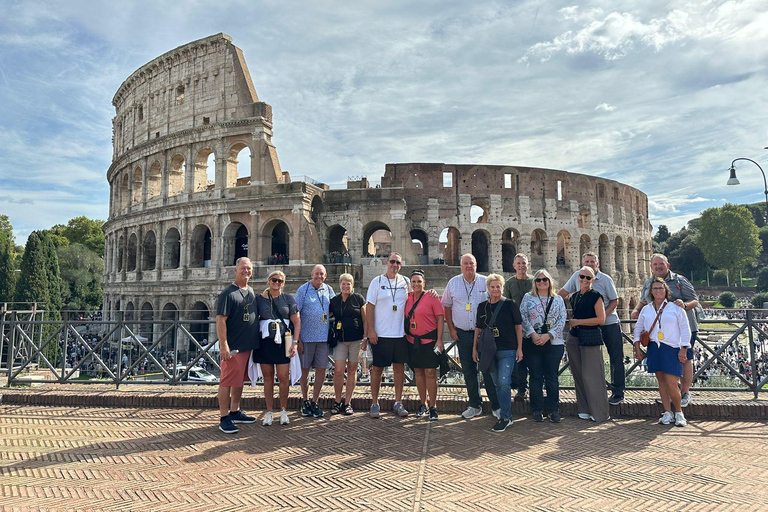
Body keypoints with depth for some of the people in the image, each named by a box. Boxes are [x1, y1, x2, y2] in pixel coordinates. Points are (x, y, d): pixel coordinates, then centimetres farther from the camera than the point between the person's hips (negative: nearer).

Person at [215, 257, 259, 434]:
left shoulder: (251, 292, 14)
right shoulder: (228, 293, -11)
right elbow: (220, 320, -16)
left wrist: (255, 340, 19)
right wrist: (224, 345, -22)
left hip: (248, 345, 8)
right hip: (233, 346, -8)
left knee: (239, 380, 17)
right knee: (227, 381, -2)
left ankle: (235, 412, 28)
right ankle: (224, 419, 5)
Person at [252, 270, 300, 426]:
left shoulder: (288, 299, 6)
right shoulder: (259, 299, 8)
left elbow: (297, 322, 4)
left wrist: (295, 342, -5)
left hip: (283, 342, -1)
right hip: (265, 342, 1)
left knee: (283, 377, -2)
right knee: (267, 377, 6)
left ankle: (283, 411, 15)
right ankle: (269, 412, 16)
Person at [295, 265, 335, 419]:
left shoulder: (328, 290, 9)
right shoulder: (303, 290, -2)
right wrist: (297, 339, -9)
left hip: (323, 336, 3)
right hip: (306, 336, -3)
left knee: (321, 370, 3)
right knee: (305, 369, 7)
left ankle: (314, 402, 16)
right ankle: (305, 401, 22)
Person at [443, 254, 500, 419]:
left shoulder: (486, 282, 0)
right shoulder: (453, 283, 5)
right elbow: (446, 307, 12)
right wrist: (451, 329, 5)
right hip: (463, 334, 2)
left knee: (488, 369, -3)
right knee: (468, 370, 8)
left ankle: (496, 406, 8)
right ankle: (475, 405, 20)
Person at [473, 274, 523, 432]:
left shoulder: (510, 304, -1)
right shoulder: (482, 306, 10)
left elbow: (518, 326, 2)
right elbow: (478, 328, 16)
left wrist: (519, 348, -2)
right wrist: (474, 348, 12)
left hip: (507, 351, -4)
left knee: (504, 382, -13)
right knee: (497, 384, 10)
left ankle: (505, 418, -3)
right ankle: (507, 414, 23)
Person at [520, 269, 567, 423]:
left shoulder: (558, 299, 9)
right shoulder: (528, 297, 7)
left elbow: (562, 320, 1)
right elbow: (523, 317, -1)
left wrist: (548, 335, -11)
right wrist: (533, 334, -14)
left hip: (553, 343, 1)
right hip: (532, 342, 0)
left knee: (552, 377, 4)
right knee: (536, 376, 4)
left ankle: (554, 410, 14)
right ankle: (537, 410, 13)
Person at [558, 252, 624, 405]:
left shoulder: (605, 279, -5)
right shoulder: (577, 276, 2)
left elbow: (615, 301, -2)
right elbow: (563, 292, 9)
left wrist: (604, 315, -16)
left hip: (609, 323, -2)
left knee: (616, 358, 0)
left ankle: (618, 393, 10)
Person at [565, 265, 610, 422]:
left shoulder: (596, 296, -6)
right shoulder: (574, 297, 13)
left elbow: (601, 319, -13)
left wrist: (578, 322, -10)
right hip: (573, 338, 7)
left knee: (591, 375, -6)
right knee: (578, 374, 8)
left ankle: (599, 412, 5)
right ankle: (584, 409, 18)